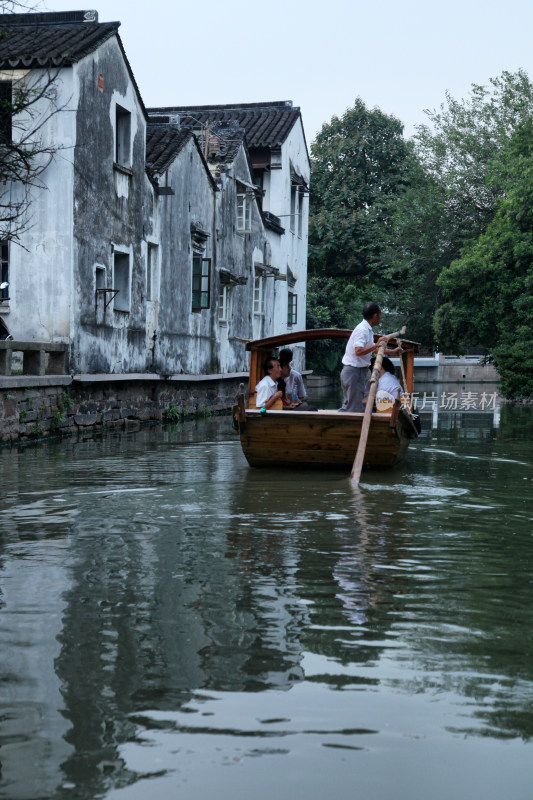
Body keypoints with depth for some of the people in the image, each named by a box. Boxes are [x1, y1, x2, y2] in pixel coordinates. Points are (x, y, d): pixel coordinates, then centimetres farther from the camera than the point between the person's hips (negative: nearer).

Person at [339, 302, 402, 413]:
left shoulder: (367, 329, 17)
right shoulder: (362, 330, -16)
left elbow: (373, 349, 30)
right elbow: (358, 351, -28)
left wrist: (392, 352, 32)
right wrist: (377, 344, -28)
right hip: (354, 371, -11)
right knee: (354, 408, -9)